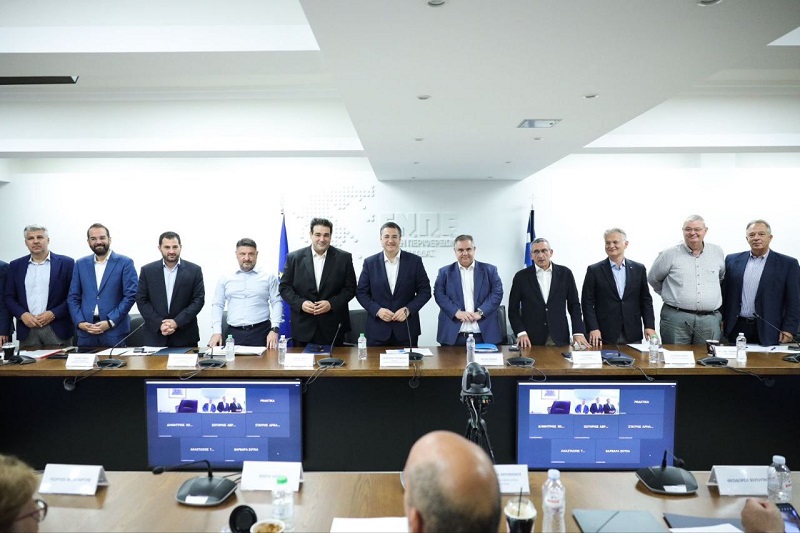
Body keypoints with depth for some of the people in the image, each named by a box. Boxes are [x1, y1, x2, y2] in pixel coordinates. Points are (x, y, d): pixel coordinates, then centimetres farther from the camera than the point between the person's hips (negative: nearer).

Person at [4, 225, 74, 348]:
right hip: (27, 329, 3)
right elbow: (9, 297, 11)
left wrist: (53, 314, -12)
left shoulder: (66, 263, 1)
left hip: (57, 329, -2)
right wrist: (22, 314, -6)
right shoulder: (16, 265, 12)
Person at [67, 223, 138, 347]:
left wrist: (110, 322, -12)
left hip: (115, 331, -3)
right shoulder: (80, 264, 12)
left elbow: (131, 295, -6)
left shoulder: (125, 263, -1)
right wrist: (79, 322, -4)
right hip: (85, 331, 3)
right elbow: (73, 297, 11)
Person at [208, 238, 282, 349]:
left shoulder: (269, 277, 5)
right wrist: (217, 332, -1)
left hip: (261, 332, -1)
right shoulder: (225, 279, 11)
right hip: (234, 333, 1)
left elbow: (277, 303, 1)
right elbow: (218, 305, 11)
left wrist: (274, 329, -10)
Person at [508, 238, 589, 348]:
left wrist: (578, 332, -2)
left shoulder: (565, 273, 4)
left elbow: (574, 305, 8)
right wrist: (521, 333, -9)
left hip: (559, 339, 1)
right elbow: (513, 309, 3)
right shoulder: (521, 276, 1)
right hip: (531, 340, -1)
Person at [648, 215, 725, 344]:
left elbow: (722, 277, 26)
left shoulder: (717, 252, 10)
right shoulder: (670, 254, 0)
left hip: (710, 319, 3)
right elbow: (653, 279, 10)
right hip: (675, 318, -3)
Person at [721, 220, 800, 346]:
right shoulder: (732, 260, 7)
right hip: (737, 328, 2)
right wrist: (721, 319, 6)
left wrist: (788, 329, -7)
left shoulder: (788, 264, 0)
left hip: (768, 331, -2)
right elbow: (724, 292, 10)